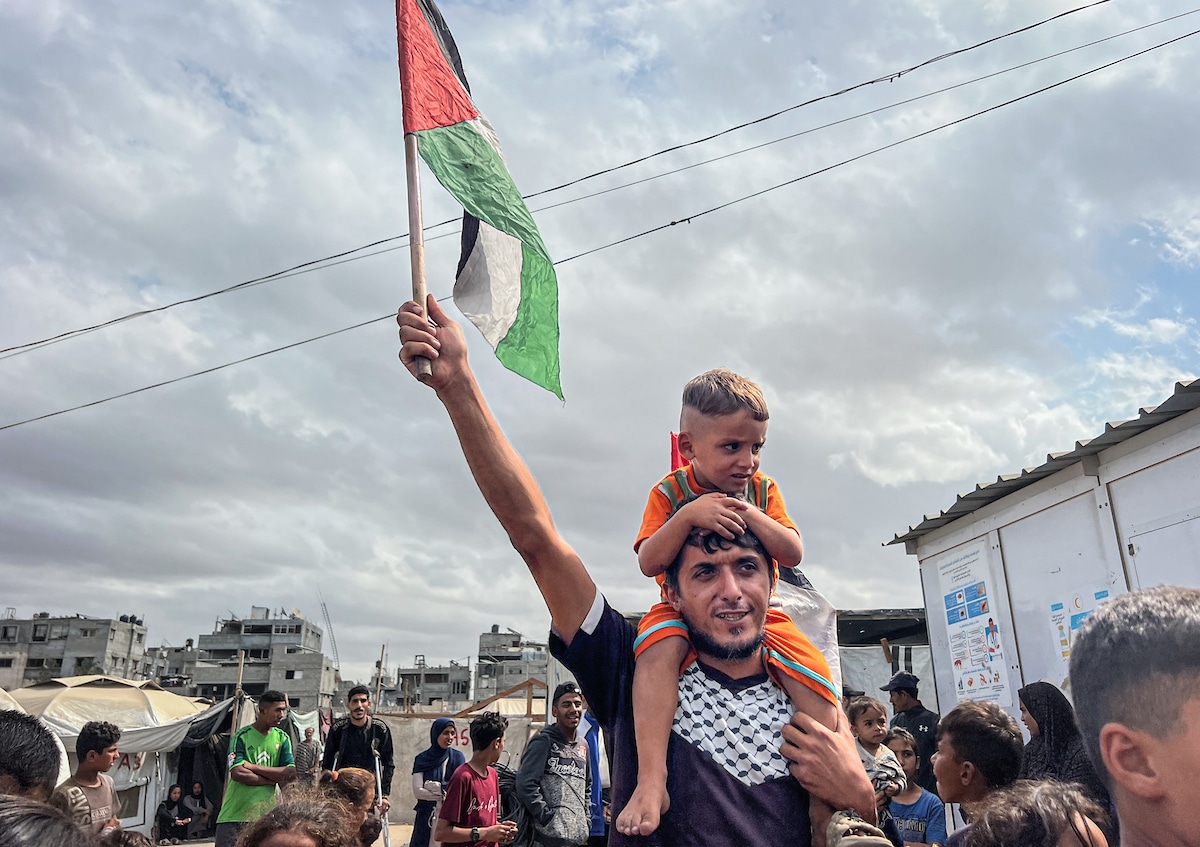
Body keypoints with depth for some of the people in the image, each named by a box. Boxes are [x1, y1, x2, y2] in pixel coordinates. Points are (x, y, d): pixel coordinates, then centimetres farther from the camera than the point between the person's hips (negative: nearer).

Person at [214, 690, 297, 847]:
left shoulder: (283, 738, 6)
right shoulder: (241, 736, -4)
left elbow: (291, 774, -5)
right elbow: (238, 773, -16)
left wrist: (253, 766, -11)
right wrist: (275, 778, -10)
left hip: (267, 814, 3)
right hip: (235, 815, -3)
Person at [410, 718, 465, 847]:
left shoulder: (457, 757, 2)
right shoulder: (422, 759, 1)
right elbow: (417, 792, -8)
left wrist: (436, 786, -10)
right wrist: (445, 794, -10)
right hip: (427, 816, 0)